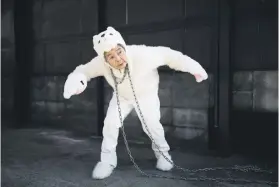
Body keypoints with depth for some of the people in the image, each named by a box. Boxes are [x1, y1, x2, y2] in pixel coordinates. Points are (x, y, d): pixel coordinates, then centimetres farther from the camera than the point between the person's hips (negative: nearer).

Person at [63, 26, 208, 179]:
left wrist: (194, 68, -22)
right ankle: (107, 160, 9)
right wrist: (76, 80, -42)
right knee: (110, 122, -11)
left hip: (147, 94, -2)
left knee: (151, 124, -8)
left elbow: (167, 54, -29)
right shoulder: (101, 63, -33)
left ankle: (162, 153, 23)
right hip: (122, 96, 2)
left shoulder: (141, 54, -42)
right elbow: (84, 70, -17)